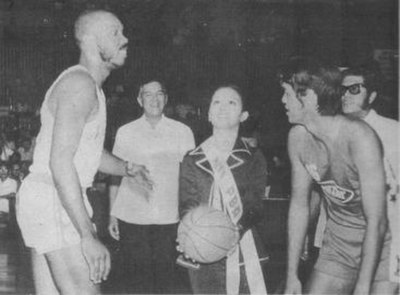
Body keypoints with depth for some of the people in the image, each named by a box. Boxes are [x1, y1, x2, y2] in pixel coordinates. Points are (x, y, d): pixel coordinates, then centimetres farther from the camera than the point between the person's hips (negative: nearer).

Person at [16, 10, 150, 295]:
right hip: (55, 205, -10)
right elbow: (60, 163, -24)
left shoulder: (91, 86, 18)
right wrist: (87, 236, -27)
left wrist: (127, 168, 15)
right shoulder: (80, 83, -15)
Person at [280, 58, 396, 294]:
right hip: (337, 247, 5)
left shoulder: (359, 137, -25)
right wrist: (292, 275, 2)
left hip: (380, 249, -5)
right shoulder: (298, 137, -6)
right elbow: (299, 204, 3)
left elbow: (376, 221, -23)